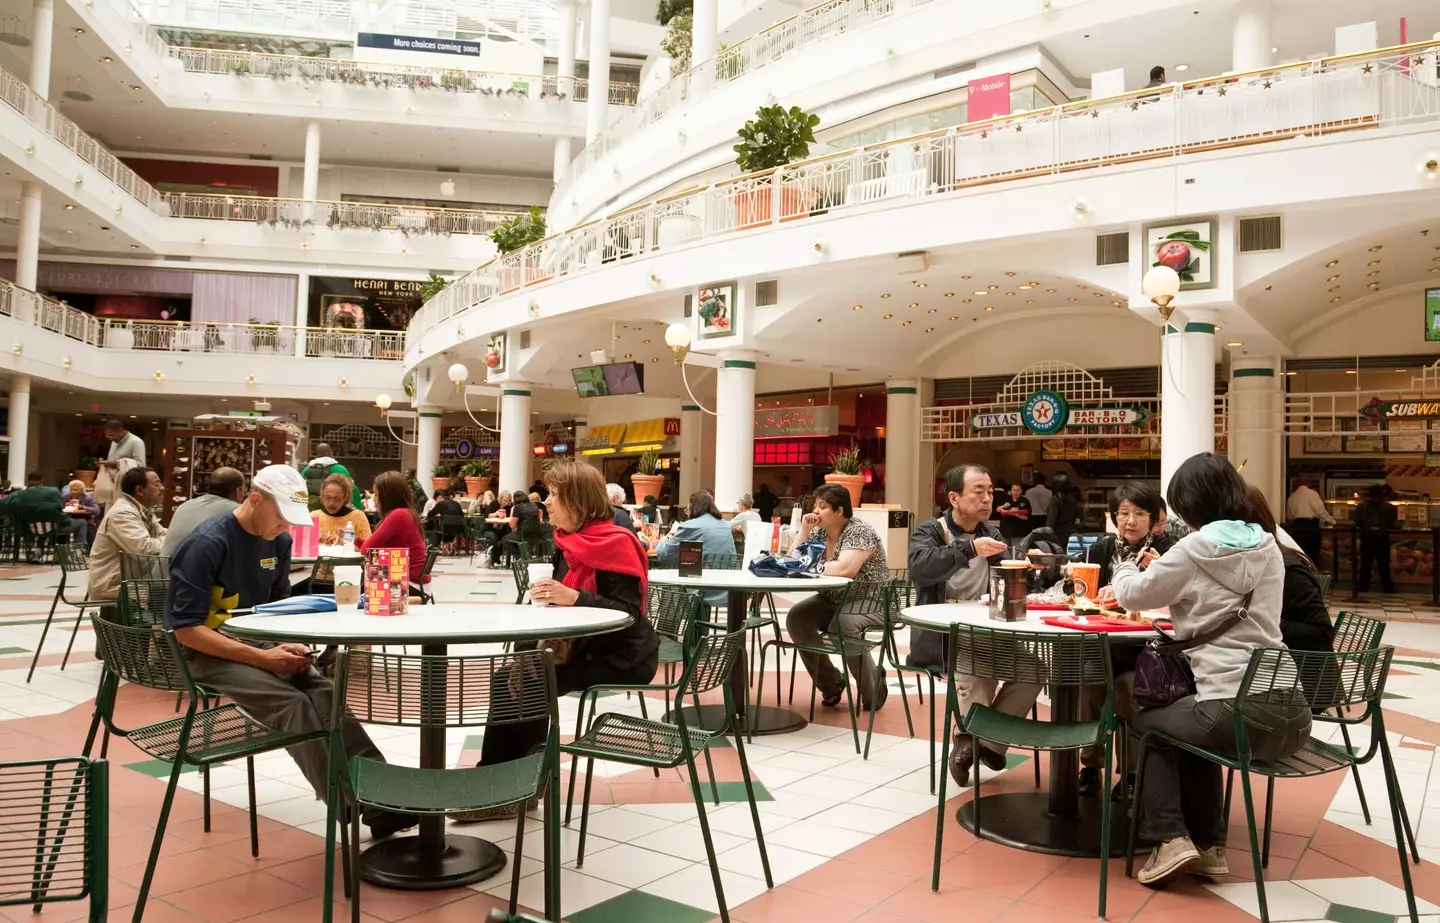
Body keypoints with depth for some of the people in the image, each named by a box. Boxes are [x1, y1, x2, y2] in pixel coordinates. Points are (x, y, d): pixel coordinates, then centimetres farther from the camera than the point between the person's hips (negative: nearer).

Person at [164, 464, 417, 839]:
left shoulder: (278, 541, 3)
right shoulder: (207, 544, -18)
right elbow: (187, 630, -20)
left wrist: (288, 646, -7)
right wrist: (263, 659, -25)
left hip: (258, 644, 6)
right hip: (205, 652, -6)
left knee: (325, 694, -22)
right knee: (293, 703, -29)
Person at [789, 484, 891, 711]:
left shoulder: (859, 531, -18)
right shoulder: (818, 532, 5)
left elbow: (844, 569, -34)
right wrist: (804, 532, -10)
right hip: (833, 601, 7)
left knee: (842, 625, -36)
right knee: (796, 618, -17)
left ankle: (873, 685, -9)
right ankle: (831, 683, 0)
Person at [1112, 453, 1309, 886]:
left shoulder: (1193, 550, -6)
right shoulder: (1269, 548, 12)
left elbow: (1131, 594, 6)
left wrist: (1126, 567, 29)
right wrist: (1163, 570, 29)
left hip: (1237, 715, -7)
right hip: (1294, 713, 7)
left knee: (1147, 723, 22)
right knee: (1191, 722, 34)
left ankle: (1170, 839, 11)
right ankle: (1209, 845, 32)